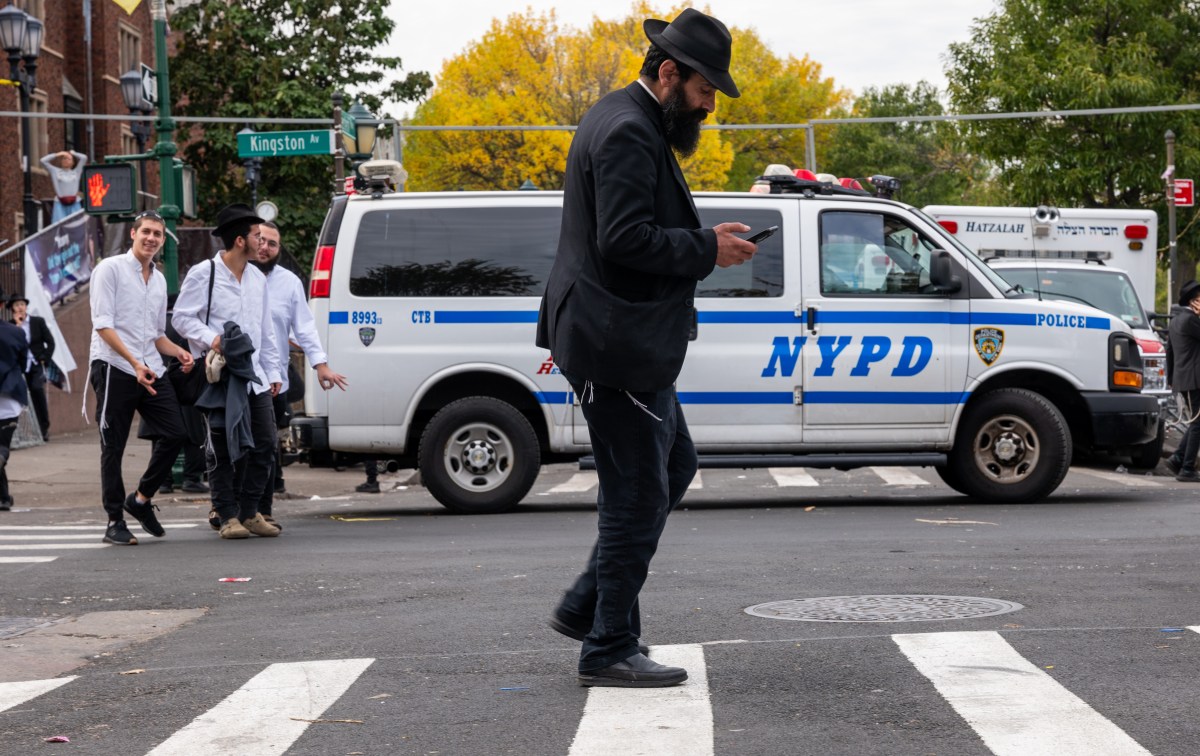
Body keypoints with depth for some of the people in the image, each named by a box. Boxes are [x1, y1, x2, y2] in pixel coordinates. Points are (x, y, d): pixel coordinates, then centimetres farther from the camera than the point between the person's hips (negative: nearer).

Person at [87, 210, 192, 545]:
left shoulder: (159, 280, 19)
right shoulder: (110, 269, -2)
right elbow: (103, 324, -11)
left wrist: (179, 352, 4)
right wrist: (135, 363, -20)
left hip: (151, 370, 6)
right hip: (115, 368, -6)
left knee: (173, 434, -3)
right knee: (113, 447, -1)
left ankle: (141, 499, 16)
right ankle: (115, 522, 5)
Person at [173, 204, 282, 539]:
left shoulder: (257, 279, 15)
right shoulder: (202, 275, -5)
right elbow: (181, 318, -6)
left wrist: (273, 373, 16)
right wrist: (210, 338, -22)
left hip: (254, 376, 6)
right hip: (218, 375, -6)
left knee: (265, 443, 3)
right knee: (223, 448, -3)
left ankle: (249, 512, 15)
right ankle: (228, 516, 4)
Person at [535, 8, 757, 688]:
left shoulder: (629, 122, 17)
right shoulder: (628, 133, -17)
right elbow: (624, 238, -25)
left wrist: (701, 238, 15)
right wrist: (706, 249, -17)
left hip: (629, 344, 11)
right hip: (619, 348, -11)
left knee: (674, 467, 20)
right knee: (637, 496, -4)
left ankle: (588, 606, 24)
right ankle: (610, 650, 6)